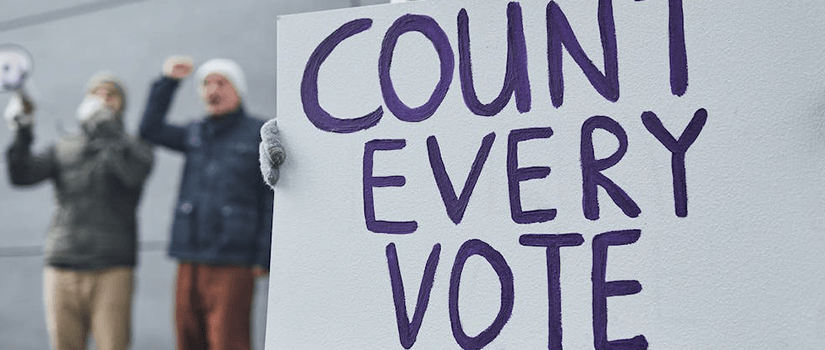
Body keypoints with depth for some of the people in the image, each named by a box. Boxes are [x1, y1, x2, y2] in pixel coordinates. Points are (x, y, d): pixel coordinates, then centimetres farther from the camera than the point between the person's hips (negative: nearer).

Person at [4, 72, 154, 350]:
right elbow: (21, 175, 3)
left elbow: (135, 171, -15)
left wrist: (104, 127, -23)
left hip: (111, 272, -3)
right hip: (62, 270, 3)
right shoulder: (63, 149, 16)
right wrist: (22, 132, -11)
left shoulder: (133, 147, 8)